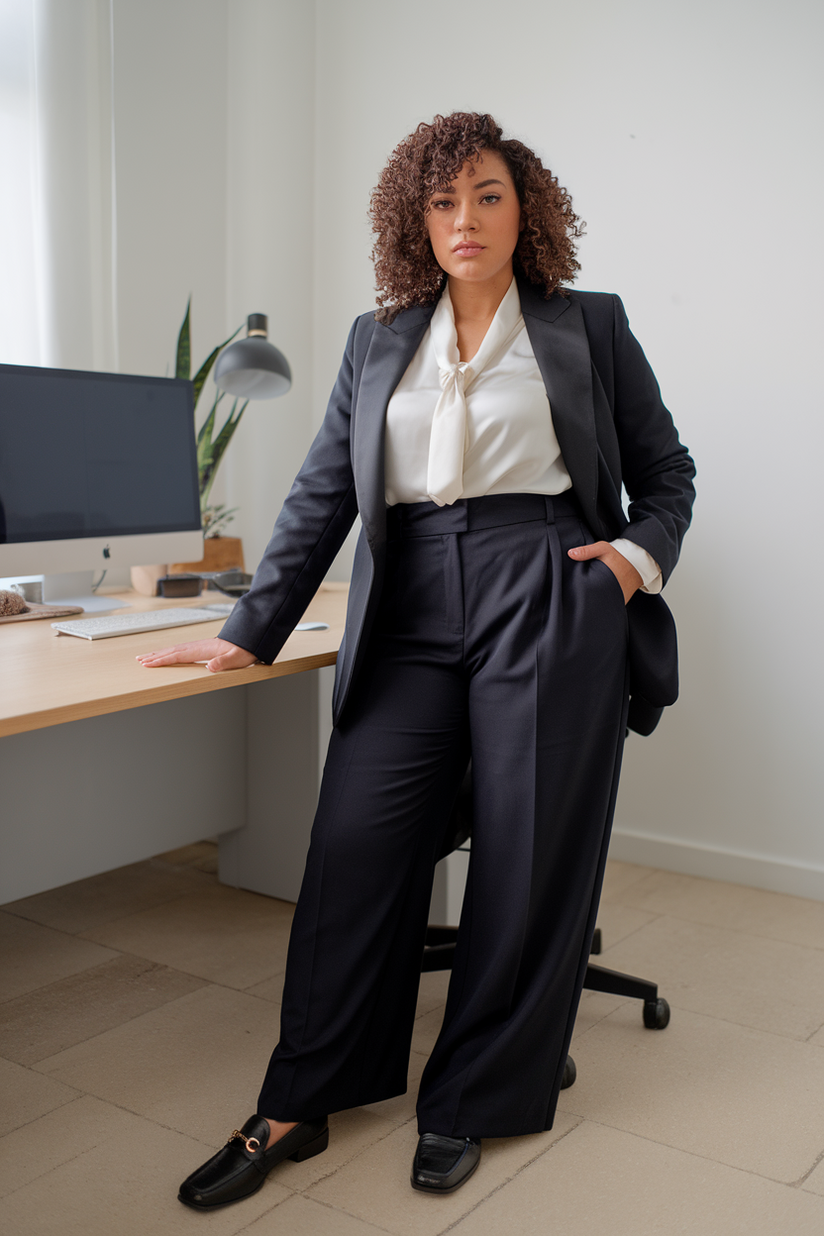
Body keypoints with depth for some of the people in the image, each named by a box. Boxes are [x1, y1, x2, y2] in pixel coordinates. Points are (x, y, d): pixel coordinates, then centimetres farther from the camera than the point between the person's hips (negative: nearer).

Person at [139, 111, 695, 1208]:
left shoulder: (589, 326, 10)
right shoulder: (378, 340, 16)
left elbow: (667, 471, 16)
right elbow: (324, 494, 12)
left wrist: (639, 555, -4)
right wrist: (252, 629, 6)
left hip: (548, 606, -2)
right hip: (411, 618, 2)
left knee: (525, 861, 1)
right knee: (353, 850, -4)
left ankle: (468, 1107, 18)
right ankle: (297, 1107, 10)